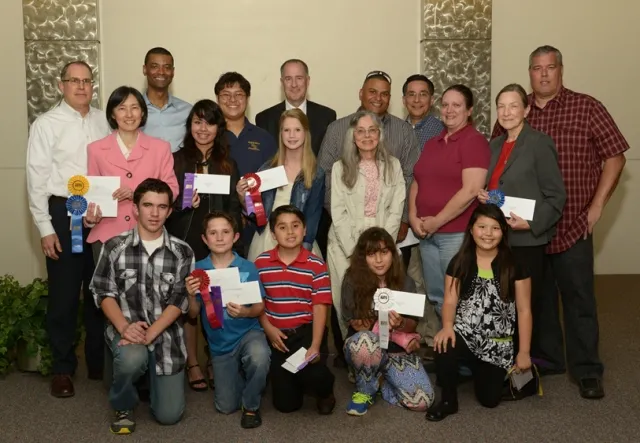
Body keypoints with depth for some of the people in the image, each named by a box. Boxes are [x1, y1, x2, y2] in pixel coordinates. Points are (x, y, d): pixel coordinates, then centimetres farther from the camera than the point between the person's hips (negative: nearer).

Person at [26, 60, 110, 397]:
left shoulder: (104, 122, 7)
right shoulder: (46, 124, -3)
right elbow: (37, 178, -5)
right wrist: (45, 228, -9)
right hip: (64, 213, -3)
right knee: (64, 294, 5)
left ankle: (98, 362, 27)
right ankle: (63, 369, 20)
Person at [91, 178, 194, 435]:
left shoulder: (182, 253, -1)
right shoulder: (115, 247, -1)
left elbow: (180, 300, -6)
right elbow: (103, 294, -2)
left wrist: (151, 332, -19)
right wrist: (124, 327, -18)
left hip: (166, 333, 1)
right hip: (126, 330, -1)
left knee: (169, 414, -3)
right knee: (132, 357, -37)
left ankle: (152, 375, 33)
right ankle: (123, 406, -2)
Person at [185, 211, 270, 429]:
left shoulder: (247, 268, -11)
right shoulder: (198, 270, -8)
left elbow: (259, 307, -6)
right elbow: (193, 314, -3)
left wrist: (245, 312, -27)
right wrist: (192, 296, -24)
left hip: (248, 332, -2)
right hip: (220, 343, 2)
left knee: (259, 358, -38)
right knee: (226, 407, 7)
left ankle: (251, 406, -6)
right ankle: (240, 375, 43)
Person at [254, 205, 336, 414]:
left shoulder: (316, 265, -5)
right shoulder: (261, 263, 1)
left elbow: (320, 306, -9)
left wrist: (315, 345, -18)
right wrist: (268, 328, -10)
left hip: (306, 332, -2)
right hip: (277, 335, 2)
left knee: (313, 375, -30)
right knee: (285, 403, 2)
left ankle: (325, 392, 9)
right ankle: (296, 379, 39)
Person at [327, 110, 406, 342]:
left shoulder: (393, 165, 7)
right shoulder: (340, 168, 3)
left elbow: (396, 210, 2)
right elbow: (338, 213, -3)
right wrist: (354, 250, -11)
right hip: (346, 246, -1)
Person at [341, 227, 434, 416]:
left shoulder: (405, 283, -3)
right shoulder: (352, 281, -10)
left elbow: (412, 324, 0)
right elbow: (356, 324, -10)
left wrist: (400, 323, -24)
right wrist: (385, 325, -19)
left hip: (397, 350, 3)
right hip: (363, 345, -3)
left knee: (423, 401, -20)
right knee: (366, 340, -42)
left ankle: (379, 379, 10)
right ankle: (365, 390, -9)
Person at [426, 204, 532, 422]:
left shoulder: (514, 265, -3)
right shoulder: (459, 263, 2)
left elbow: (524, 310, 0)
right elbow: (450, 300, -4)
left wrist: (524, 352, -1)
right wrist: (447, 326, -25)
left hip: (498, 344, 0)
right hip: (464, 333, 0)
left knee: (489, 400, -1)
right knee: (444, 347, -34)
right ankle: (448, 400, -6)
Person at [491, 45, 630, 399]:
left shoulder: (587, 108, -1)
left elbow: (614, 156, 0)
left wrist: (597, 205, -6)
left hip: (573, 225, -3)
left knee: (579, 298, 1)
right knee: (536, 296, 13)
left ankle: (586, 370, 12)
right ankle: (544, 360, 28)